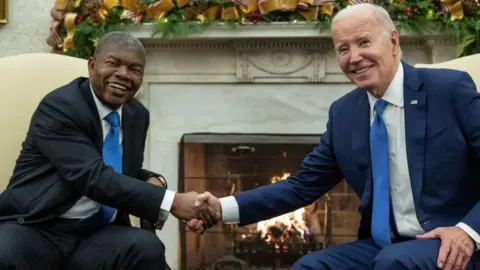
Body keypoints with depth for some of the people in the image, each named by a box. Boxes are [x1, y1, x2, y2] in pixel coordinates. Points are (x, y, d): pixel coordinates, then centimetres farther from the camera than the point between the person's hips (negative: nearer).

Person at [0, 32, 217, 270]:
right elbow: (93, 177, -24)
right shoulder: (59, 107, -12)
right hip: (36, 229, -5)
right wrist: (172, 202, -29)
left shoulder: (137, 115, 11)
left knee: (147, 247, -27)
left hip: (97, 235, 6)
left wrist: (151, 182, 0)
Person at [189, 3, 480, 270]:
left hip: (449, 245, -4)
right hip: (382, 245, 5)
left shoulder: (451, 88, -9)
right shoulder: (343, 113, 6)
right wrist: (226, 207, -2)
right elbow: (304, 185, 8)